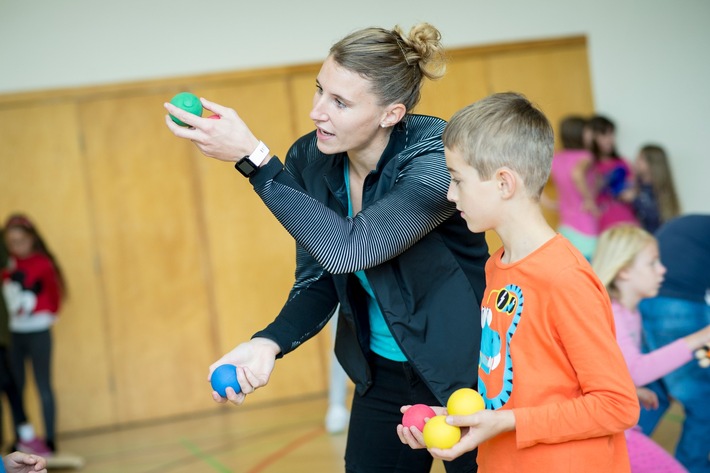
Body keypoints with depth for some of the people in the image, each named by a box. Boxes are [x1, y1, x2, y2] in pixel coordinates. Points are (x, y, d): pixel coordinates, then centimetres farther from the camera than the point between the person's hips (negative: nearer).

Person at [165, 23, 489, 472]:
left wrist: (253, 157, -36)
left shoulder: (437, 158, -26)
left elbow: (347, 249, -36)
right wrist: (270, 342, -19)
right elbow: (317, 280, 0)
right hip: (383, 375, 5)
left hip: (466, 372, -5)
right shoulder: (310, 160, -8)